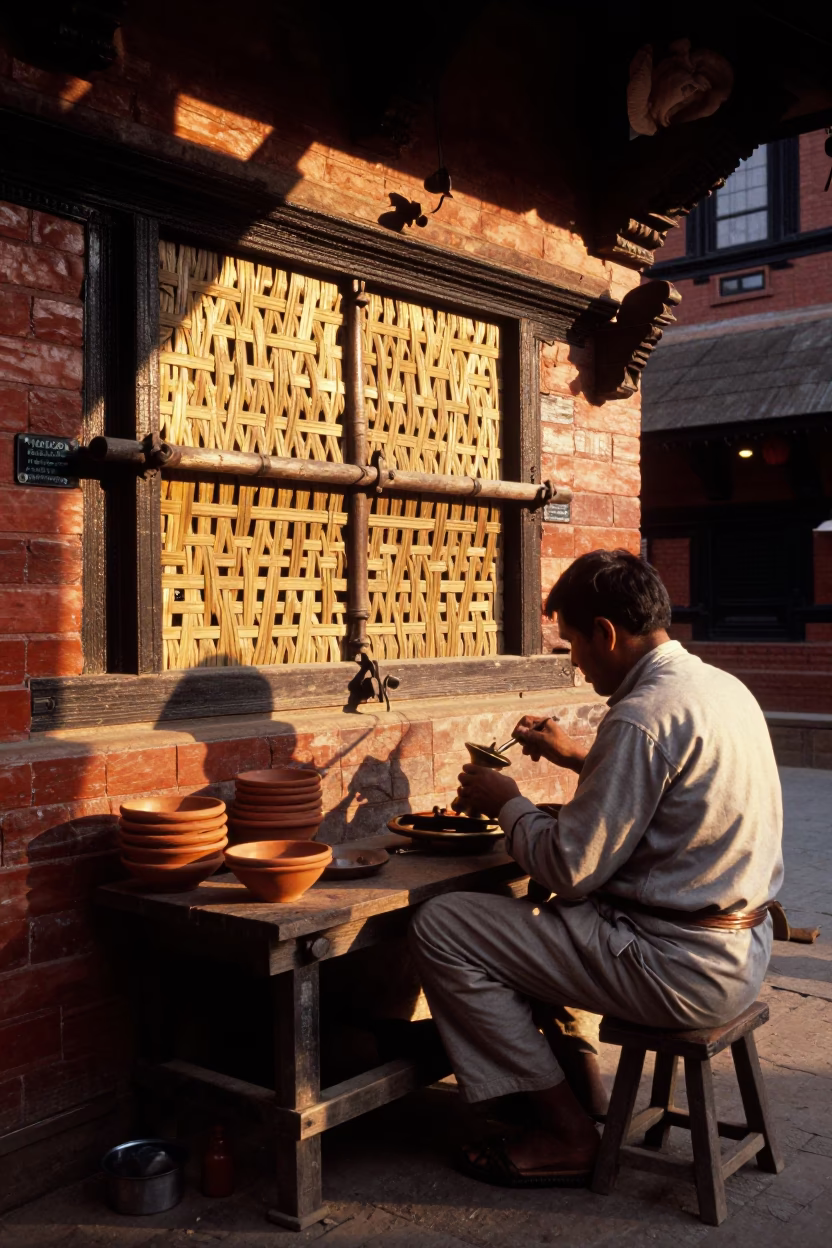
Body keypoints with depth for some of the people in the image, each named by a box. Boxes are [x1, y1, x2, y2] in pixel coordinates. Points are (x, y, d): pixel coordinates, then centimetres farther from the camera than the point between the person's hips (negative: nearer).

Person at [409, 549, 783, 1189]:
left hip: (682, 968, -10)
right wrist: (579, 758, 21)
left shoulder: (642, 716, -22)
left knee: (442, 927, -7)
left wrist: (507, 805, -2)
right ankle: (581, 1081, 29)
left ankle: (568, 1134, 3)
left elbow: (572, 870, -19)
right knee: (541, 913, 30)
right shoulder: (723, 685, 7)